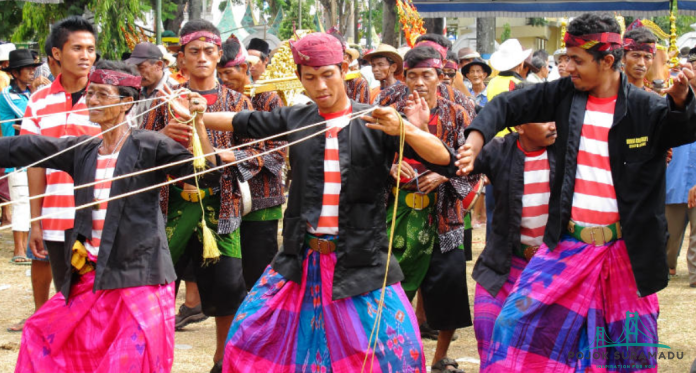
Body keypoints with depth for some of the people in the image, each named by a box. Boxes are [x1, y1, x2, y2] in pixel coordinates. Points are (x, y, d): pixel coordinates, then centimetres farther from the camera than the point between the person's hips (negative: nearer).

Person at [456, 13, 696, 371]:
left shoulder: (645, 107, -9)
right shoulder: (566, 94, 1)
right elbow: (510, 105, 4)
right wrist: (477, 136, -13)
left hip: (625, 248, -2)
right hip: (568, 245, 3)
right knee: (517, 323, -3)